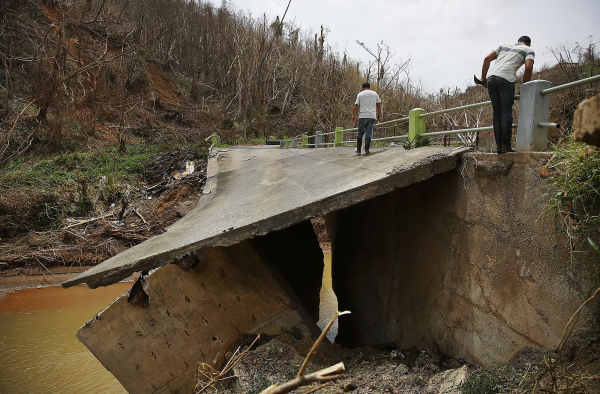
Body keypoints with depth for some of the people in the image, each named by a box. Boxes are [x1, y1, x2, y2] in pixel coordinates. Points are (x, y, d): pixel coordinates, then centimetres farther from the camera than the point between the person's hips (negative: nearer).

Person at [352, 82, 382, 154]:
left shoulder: (360, 94, 5)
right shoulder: (374, 94, 10)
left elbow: (356, 106, 0)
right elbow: (379, 105, 11)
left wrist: (353, 116, 5)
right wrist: (379, 115, 18)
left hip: (362, 116, -1)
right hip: (372, 116, 1)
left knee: (360, 133, 8)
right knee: (368, 133, 0)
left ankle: (358, 149, 7)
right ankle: (366, 150, -4)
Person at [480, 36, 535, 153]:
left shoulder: (504, 46, 30)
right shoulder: (529, 50, 17)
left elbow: (487, 59, 18)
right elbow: (528, 68, -1)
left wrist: (483, 79, 17)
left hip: (491, 77, 5)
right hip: (506, 78, -5)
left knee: (497, 113, 6)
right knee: (506, 112, -4)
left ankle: (498, 146, 4)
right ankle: (506, 146, -7)